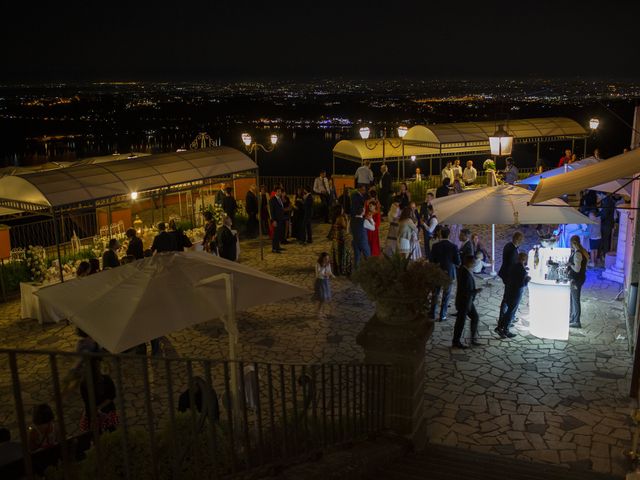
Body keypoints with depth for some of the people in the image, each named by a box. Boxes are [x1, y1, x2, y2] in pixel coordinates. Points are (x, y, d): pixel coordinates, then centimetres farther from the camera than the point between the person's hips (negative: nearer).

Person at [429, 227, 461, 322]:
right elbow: (458, 262, -10)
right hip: (449, 273, -2)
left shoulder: (435, 246, -9)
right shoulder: (453, 247, -12)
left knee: (435, 293, 16)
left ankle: (432, 314, 22)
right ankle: (442, 316, 11)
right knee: (446, 295, 9)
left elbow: (431, 260, -6)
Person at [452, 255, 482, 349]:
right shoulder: (466, 275, -30)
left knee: (475, 317, 18)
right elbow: (466, 292, -29)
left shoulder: (462, 269, -1)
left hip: (468, 301, 9)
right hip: (464, 302, -9)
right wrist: (476, 291, -18)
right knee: (461, 321, 7)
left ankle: (474, 339, 30)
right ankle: (456, 342, 24)